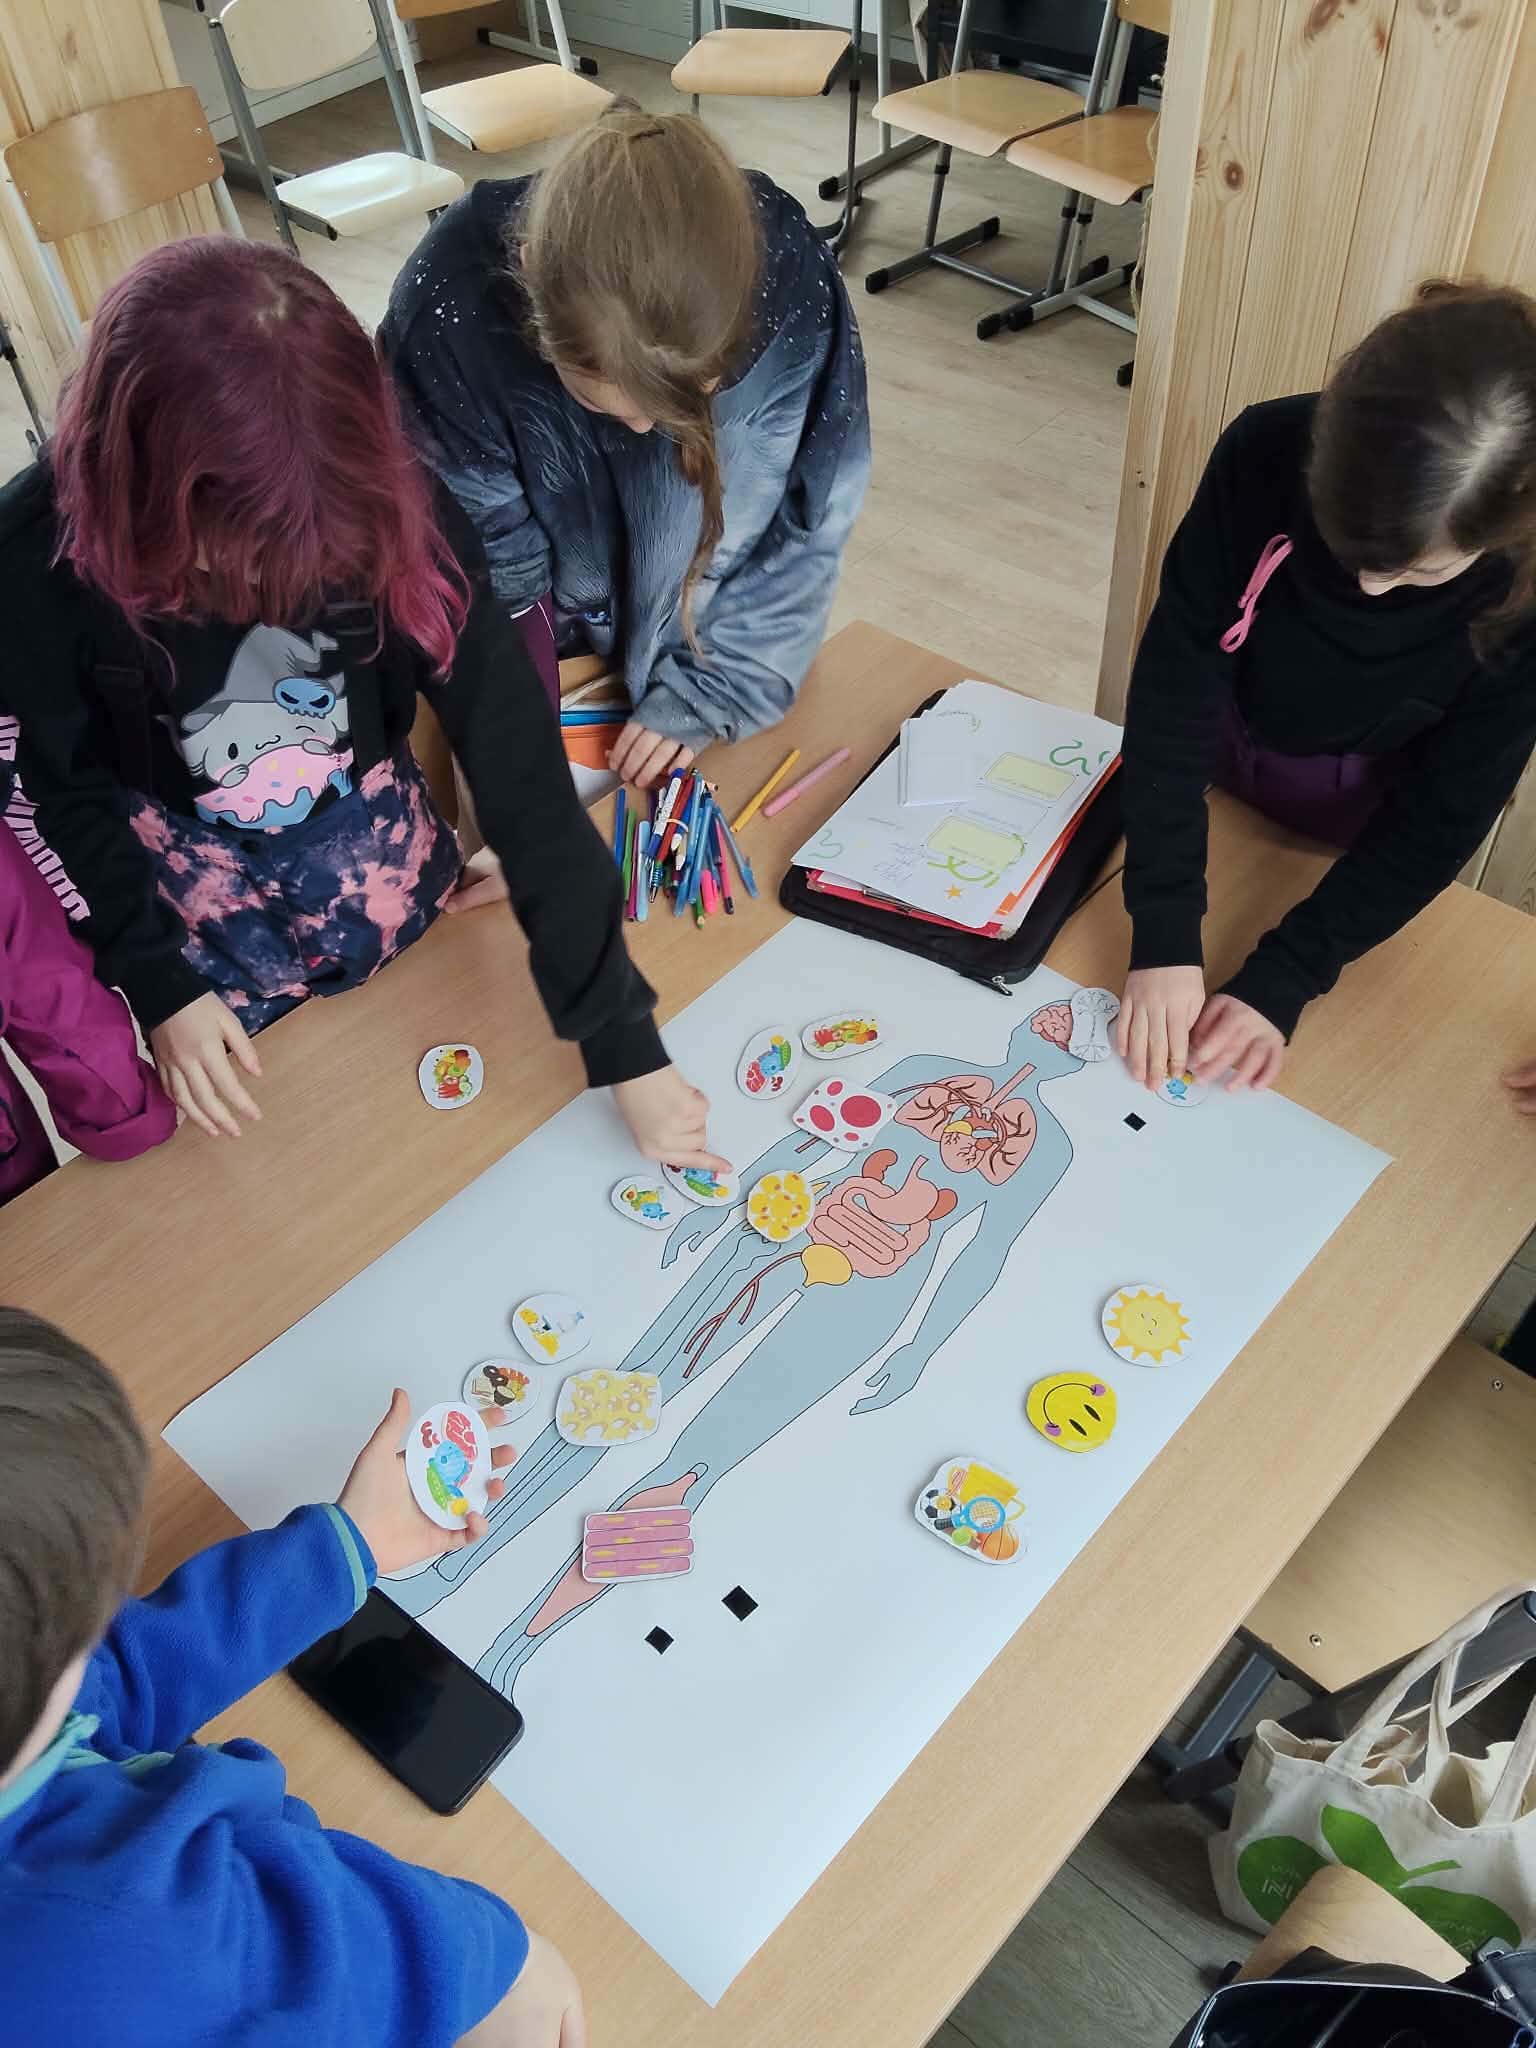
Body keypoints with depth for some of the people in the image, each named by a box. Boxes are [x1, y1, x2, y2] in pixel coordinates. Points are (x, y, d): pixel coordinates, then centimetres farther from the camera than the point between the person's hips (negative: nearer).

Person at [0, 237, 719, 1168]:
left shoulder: (395, 502, -27)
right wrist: (154, 981, -14)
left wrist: (623, 1038, -27)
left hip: (383, 862, 1)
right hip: (189, 896, 0)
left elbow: (515, 758, -27)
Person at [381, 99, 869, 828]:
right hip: (543, 607, -1)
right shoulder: (451, 306, -33)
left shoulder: (786, 280, -31)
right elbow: (478, 556, -19)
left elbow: (804, 522, -16)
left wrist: (711, 687, -19)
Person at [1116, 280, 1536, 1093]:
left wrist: (1284, 979, -32)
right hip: (1208, 746, 1)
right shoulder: (1267, 452, -32)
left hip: (1354, 812, 0)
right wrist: (1164, 930, -35)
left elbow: (1443, 816, -23)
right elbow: (1176, 674, -29)